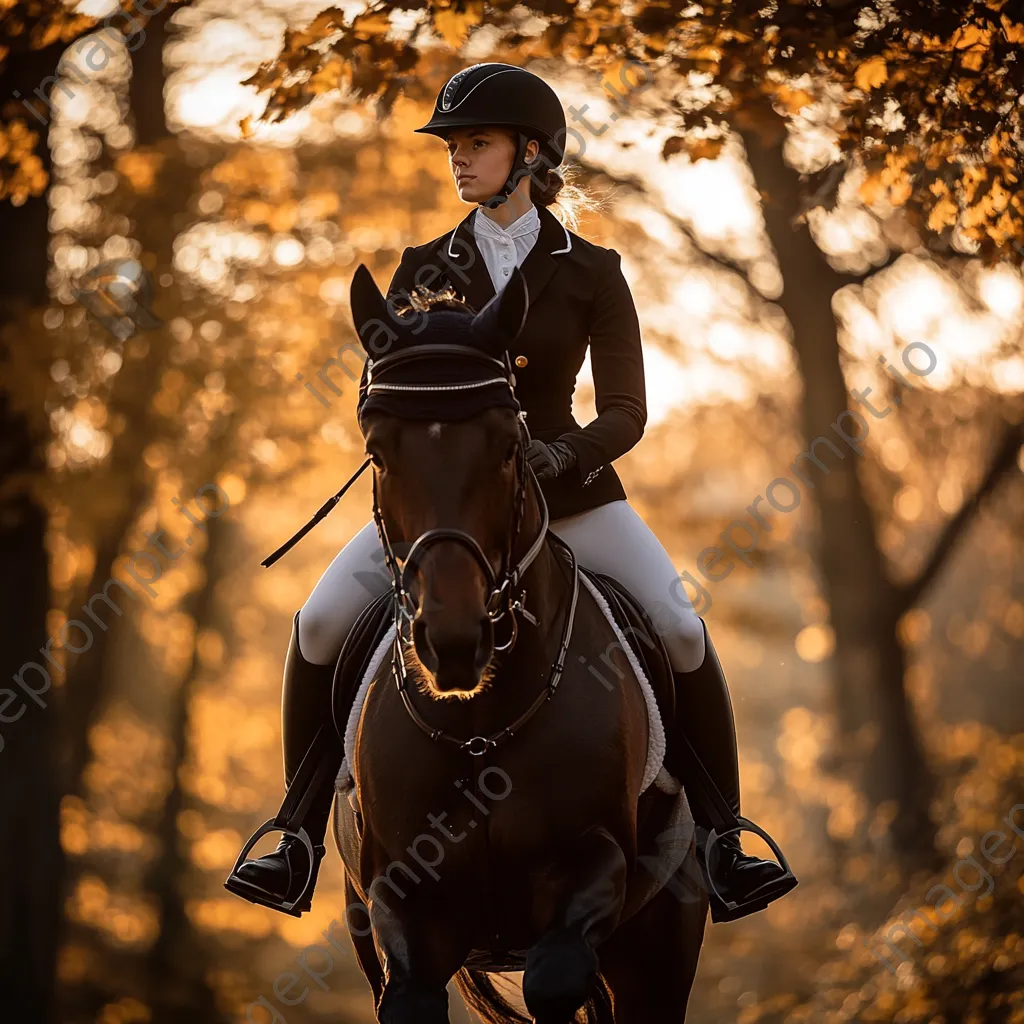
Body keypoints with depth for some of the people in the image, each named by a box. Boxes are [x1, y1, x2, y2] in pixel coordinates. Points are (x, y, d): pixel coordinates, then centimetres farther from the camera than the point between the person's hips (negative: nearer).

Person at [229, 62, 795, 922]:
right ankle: (301, 838, -6)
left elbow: (626, 414, -6)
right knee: (320, 625, -18)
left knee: (682, 632, -21)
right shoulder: (426, 269, 5)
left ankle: (722, 844, -7)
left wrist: (557, 456, -26)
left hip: (566, 491, -1)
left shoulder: (591, 273, -1)